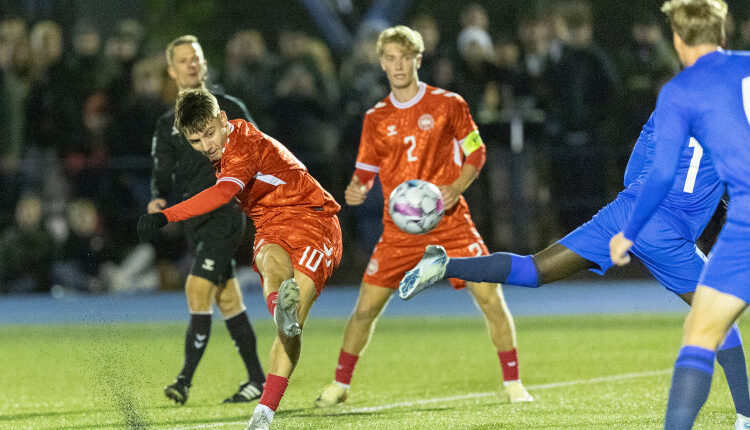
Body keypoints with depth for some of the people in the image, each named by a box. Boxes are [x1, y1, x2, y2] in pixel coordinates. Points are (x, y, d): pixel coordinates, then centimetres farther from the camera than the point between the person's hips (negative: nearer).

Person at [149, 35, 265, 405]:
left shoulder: (228, 108, 1)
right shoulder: (167, 125, 15)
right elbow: (163, 172, 8)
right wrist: (158, 198, -12)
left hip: (225, 211, -6)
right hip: (194, 218, 6)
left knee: (197, 289, -17)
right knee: (227, 299, 9)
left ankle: (185, 379, -17)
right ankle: (257, 379, 16)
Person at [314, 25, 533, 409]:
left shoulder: (448, 104, -1)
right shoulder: (376, 118, 7)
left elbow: (476, 153, 2)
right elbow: (366, 170, 14)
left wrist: (456, 187, -15)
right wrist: (355, 190, -9)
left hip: (449, 221, -2)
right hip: (399, 229, 2)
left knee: (491, 298, -12)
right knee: (365, 307, -1)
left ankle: (513, 384, 2)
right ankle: (340, 384, 18)